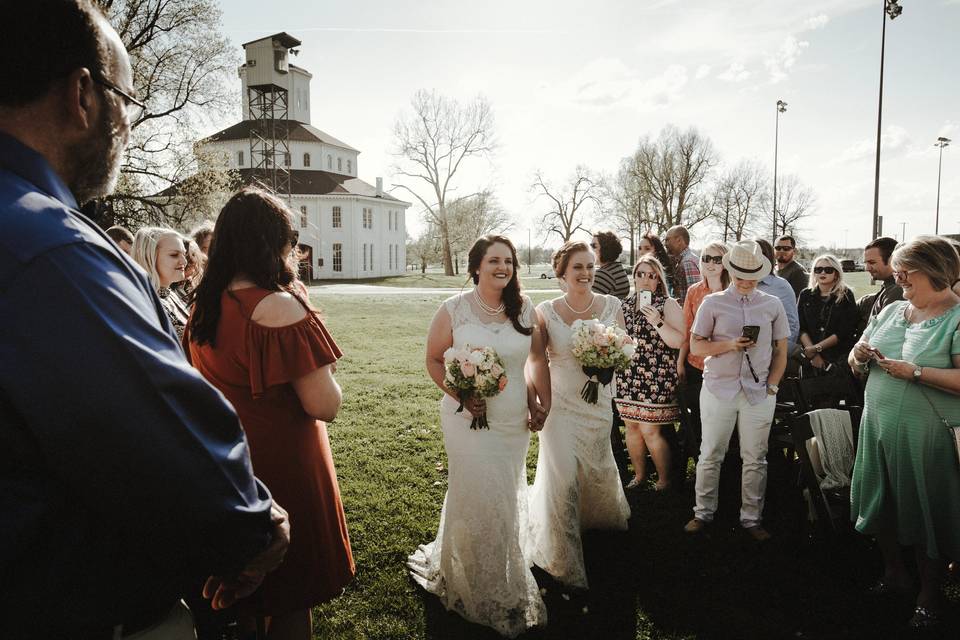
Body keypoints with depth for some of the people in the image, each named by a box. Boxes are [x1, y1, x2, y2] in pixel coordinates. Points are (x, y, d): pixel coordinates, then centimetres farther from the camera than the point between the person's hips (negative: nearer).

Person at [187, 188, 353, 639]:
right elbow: (325, 406, -26)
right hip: (283, 467, -7)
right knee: (289, 598, 14)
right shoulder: (280, 307, -24)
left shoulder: (202, 306, 0)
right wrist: (324, 368, -6)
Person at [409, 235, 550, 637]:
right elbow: (434, 359, -4)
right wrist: (460, 394, -17)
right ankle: (485, 590, 28)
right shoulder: (454, 309, -10)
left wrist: (541, 403, 4)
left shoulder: (525, 308, -2)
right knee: (479, 498, 3)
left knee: (508, 498, 18)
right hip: (469, 418, -3)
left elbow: (538, 355, 10)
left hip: (515, 421, 4)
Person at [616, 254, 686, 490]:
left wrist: (658, 322, -21)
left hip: (657, 379, -5)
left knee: (650, 430, -5)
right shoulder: (626, 304, 11)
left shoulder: (668, 304, -4)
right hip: (628, 377, 5)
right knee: (631, 425, 10)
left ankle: (664, 480, 15)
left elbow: (679, 341, -12)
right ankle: (639, 474, 28)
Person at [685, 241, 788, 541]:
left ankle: (752, 518, 22)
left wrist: (771, 387, 1)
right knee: (710, 456, 6)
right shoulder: (713, 303, 1)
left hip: (759, 393, 2)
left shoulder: (772, 305, 7)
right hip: (718, 389, -1)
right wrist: (729, 345, -14)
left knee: (755, 459, 9)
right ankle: (703, 513, 21)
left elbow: (780, 351, 10)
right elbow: (696, 347, 2)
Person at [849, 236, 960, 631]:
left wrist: (915, 372, -27)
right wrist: (860, 357, -8)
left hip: (926, 435, -6)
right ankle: (894, 576, 38)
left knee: (926, 514, 9)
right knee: (883, 505, 17)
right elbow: (858, 366, 12)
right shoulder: (891, 311, 9)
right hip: (878, 425, 6)